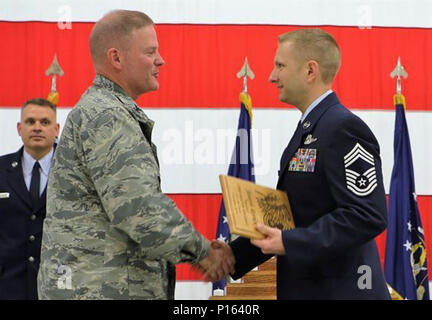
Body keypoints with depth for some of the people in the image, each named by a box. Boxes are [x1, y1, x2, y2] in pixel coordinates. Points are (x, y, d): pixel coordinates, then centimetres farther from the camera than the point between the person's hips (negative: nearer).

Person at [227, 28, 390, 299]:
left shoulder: (344, 128, -16)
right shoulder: (309, 129, 13)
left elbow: (368, 216, -23)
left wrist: (290, 243, -24)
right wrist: (234, 255, 7)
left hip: (340, 289, -9)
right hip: (304, 287, 9)